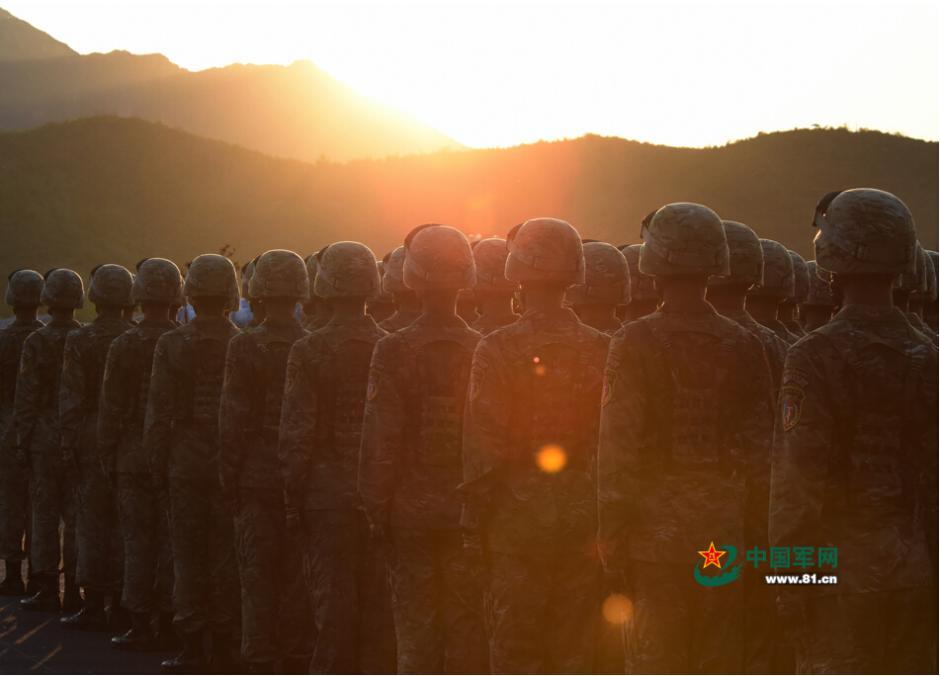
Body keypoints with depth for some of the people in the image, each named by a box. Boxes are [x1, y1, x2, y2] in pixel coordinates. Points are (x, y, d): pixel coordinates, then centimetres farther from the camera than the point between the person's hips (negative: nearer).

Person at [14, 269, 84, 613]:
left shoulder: (37, 342, -9)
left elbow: (26, 397, -9)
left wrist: (21, 442, -2)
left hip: (45, 438, -3)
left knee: (45, 516, 3)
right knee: (76, 515, 7)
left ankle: (47, 590, 5)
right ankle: (73, 590, 10)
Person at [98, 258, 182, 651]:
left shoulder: (124, 345, -8)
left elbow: (111, 408, -5)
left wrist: (106, 456, 4)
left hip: (134, 456, -2)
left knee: (137, 541, 3)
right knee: (171, 540, 7)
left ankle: (141, 625, 4)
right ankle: (168, 622, 11)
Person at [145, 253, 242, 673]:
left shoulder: (171, 345, -6)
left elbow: (159, 412, -5)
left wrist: (158, 465, 5)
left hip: (186, 464, -1)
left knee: (188, 556, 7)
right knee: (226, 556, 7)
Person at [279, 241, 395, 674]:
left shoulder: (309, 351, -9)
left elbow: (296, 432, -9)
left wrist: (293, 493, 0)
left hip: (328, 494, -3)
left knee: (333, 601, 3)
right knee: (379, 603, 9)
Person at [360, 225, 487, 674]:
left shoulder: (394, 350, -11)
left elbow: (380, 439, -11)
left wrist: (376, 506, -1)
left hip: (411, 510, -2)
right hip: (468, 513, 2)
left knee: (415, 624, 6)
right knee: (467, 628, 9)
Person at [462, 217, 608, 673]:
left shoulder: (497, 349, -10)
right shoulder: (601, 349, 0)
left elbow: (483, 446, -10)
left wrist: (474, 522, -2)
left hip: (517, 513, -3)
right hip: (582, 516, 3)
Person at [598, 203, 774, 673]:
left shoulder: (636, 342, -9)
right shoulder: (744, 347, 3)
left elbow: (618, 446, -10)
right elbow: (760, 452, 4)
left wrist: (612, 539, -4)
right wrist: (752, 533, 13)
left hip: (657, 533, -3)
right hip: (726, 537, 4)